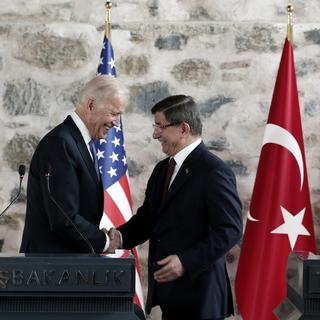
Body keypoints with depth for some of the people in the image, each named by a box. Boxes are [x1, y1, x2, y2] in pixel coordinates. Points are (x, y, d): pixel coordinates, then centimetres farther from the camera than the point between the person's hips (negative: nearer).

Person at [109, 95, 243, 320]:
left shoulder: (214, 171, -12)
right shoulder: (162, 169, 15)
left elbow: (230, 229, -16)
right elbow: (147, 217, 17)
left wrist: (186, 262, -22)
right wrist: (121, 236, -3)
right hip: (168, 292, 8)